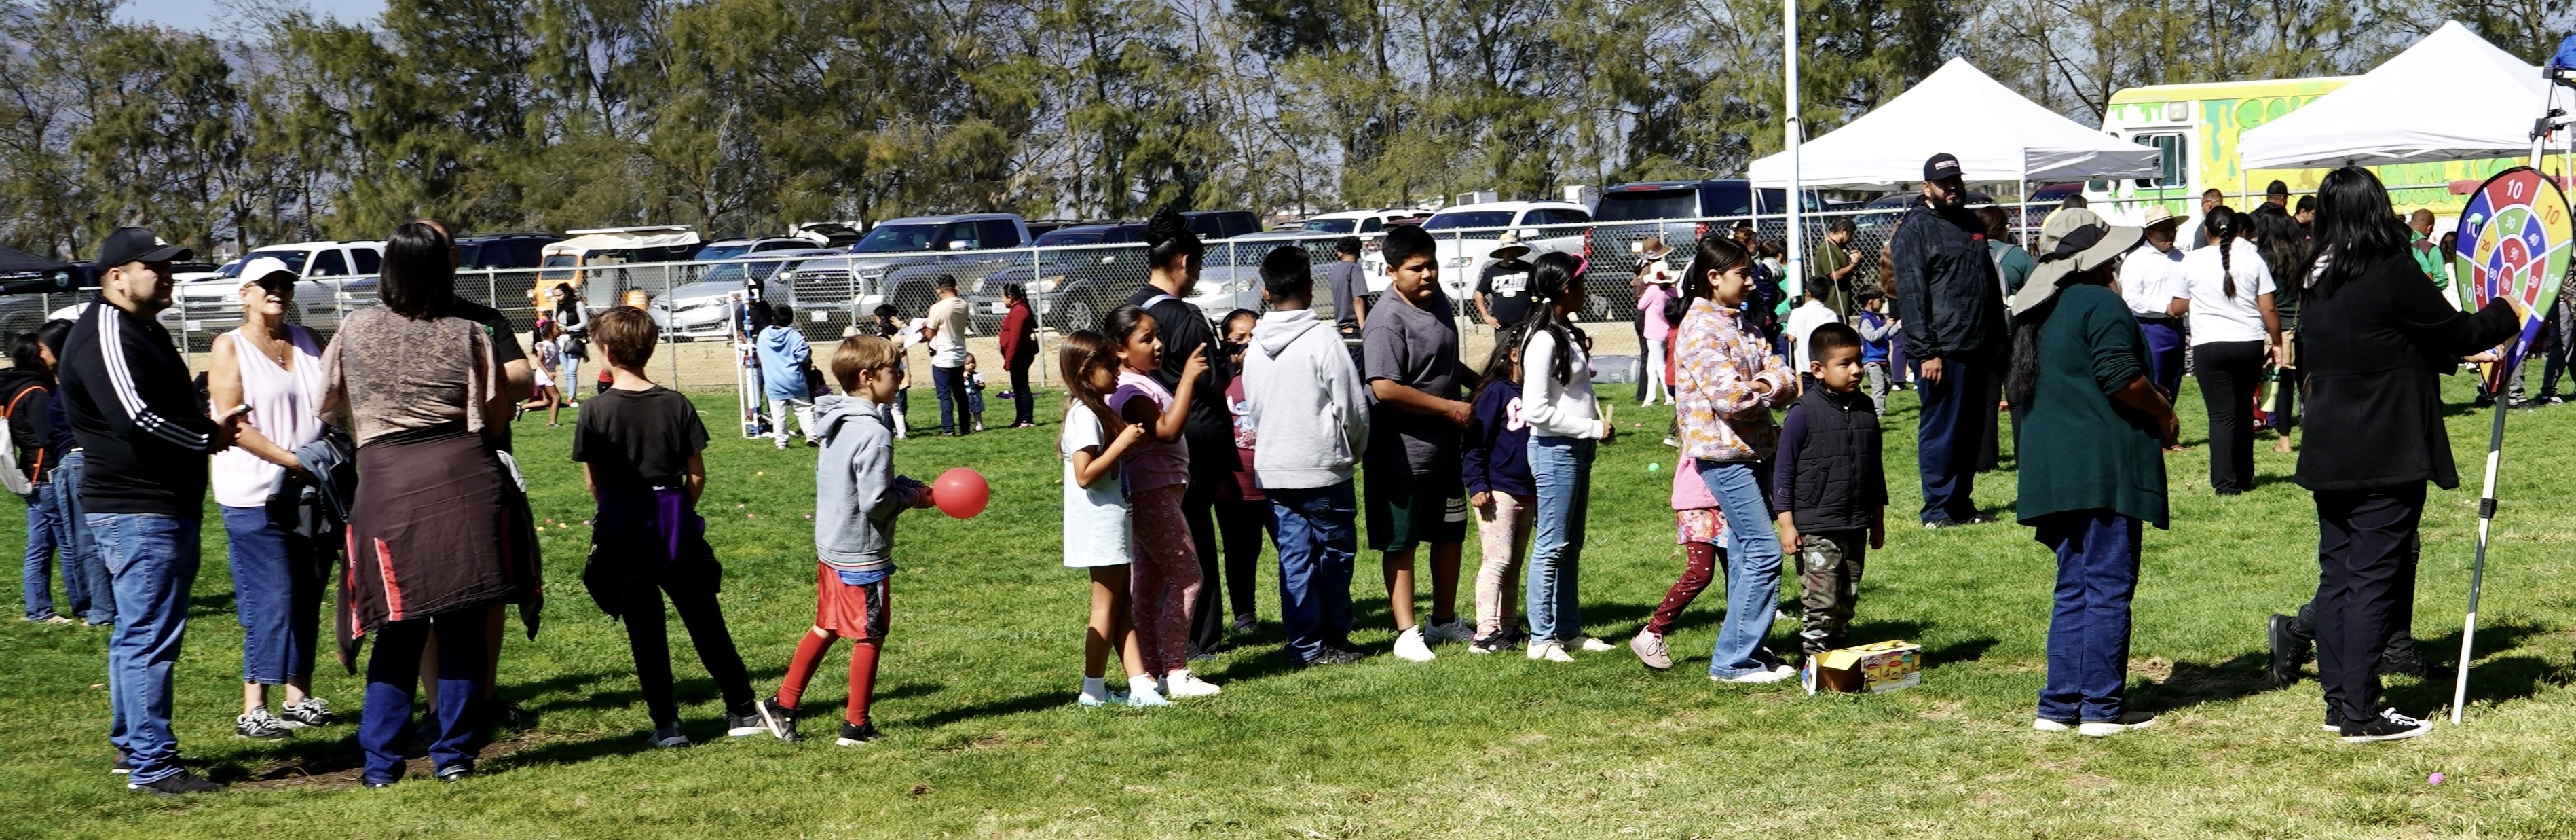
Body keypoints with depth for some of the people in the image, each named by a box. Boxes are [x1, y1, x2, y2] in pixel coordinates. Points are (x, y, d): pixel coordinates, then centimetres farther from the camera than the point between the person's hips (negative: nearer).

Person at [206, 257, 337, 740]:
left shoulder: (307, 342, 12)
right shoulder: (231, 348, -3)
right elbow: (232, 423, -11)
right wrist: (292, 460, -19)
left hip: (312, 491, 5)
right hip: (256, 495, -5)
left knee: (307, 598, 8)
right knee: (270, 600, -8)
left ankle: (299, 698, 16)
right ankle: (253, 710, -4)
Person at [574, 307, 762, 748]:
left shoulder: (596, 411, -9)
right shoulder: (677, 404, -2)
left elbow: (592, 481, -3)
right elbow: (697, 474, 0)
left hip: (622, 530, -2)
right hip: (676, 527, 2)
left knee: (645, 632, 5)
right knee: (706, 623, 11)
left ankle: (667, 724, 5)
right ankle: (743, 711, 13)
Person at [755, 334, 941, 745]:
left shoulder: (837, 422, 5)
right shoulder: (874, 433, -23)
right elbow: (876, 503, -23)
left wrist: (906, 487, 6)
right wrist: (913, 496, -6)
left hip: (831, 545, 9)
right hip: (862, 553, -9)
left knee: (826, 627, 20)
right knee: (869, 636, 5)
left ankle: (783, 704, 23)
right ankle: (856, 725, 14)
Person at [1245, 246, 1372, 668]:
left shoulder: (1256, 347, 5)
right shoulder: (1323, 338, -12)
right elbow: (1353, 407, -9)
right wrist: (1353, 451, 9)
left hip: (1273, 470, 5)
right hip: (1323, 467, -5)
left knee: (1294, 557, 7)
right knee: (1335, 554, 8)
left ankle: (1306, 644, 9)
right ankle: (1333, 639, 15)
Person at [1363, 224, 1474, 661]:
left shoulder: (1438, 300, 6)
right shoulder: (1388, 322, -20)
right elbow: (1385, 388, -28)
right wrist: (1449, 407, -20)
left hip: (1445, 445, 9)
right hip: (1402, 453, -8)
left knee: (1449, 535, 18)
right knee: (1401, 544, 2)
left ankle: (1445, 620, 32)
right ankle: (1407, 632, 8)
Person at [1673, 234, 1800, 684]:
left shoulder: (1741, 321, 13)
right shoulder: (1701, 329, -15)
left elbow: (1780, 374, 7)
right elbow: (1729, 397, -22)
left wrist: (1764, 385, -14)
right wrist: (1774, 388, -6)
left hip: (1750, 449, 9)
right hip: (1722, 452, -9)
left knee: (1747, 552, 12)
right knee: (1763, 550, -10)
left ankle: (1747, 650, 19)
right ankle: (1731, 660, -6)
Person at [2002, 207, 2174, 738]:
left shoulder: (2035, 313, 16)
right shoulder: (2100, 304, -11)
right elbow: (2121, 379, -19)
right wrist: (2164, 412, -1)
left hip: (2052, 469, 8)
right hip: (2103, 467, -8)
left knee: (2074, 589, 13)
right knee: (2108, 586, -3)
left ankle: (2059, 705, 12)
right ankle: (2102, 707, -1)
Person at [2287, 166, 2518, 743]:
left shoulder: (2318, 284, 9)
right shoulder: (2391, 275, -16)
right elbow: (2458, 331, -6)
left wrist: (2460, 354, 23)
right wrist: (2506, 315, 11)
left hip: (2329, 454, 8)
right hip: (2385, 458, -8)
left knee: (2337, 575, 12)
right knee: (2374, 580, -4)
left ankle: (2339, 701, 16)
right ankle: (2361, 713, -2)